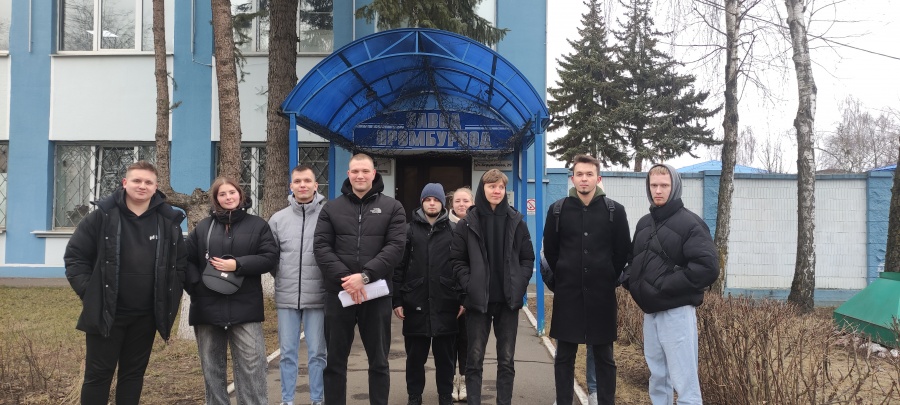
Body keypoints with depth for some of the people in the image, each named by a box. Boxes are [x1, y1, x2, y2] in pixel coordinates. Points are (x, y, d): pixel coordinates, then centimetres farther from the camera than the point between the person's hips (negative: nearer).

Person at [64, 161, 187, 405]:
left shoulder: (169, 221, 1)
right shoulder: (102, 216, -7)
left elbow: (180, 262, 8)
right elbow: (74, 256, -3)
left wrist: (169, 298, 2)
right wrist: (89, 292, -9)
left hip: (146, 316, 3)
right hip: (106, 313, -2)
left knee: (134, 373, 14)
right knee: (98, 374, 6)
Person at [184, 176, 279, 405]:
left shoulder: (258, 225, 7)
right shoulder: (203, 227, 11)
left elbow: (270, 258, -3)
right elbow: (187, 260, 8)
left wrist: (238, 265, -13)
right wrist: (196, 286, -7)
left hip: (245, 307, -2)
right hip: (208, 308, 2)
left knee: (252, 366, -6)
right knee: (212, 367, 11)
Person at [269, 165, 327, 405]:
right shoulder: (278, 219, 6)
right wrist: (281, 279, 6)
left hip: (317, 297, -2)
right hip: (286, 297, 3)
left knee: (317, 353, 6)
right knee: (287, 353, 11)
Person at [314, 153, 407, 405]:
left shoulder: (392, 208, 4)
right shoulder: (331, 209, 8)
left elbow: (396, 247, -7)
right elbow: (321, 247, -1)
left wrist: (365, 275, -18)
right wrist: (344, 278, -16)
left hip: (377, 294, -1)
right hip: (338, 293, 1)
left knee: (379, 361, 10)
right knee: (335, 361, 9)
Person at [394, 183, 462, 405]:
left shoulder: (453, 231, 5)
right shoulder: (410, 230, 6)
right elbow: (399, 267, 2)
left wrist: (463, 299, -4)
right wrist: (397, 300, -4)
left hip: (445, 304, 0)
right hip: (415, 303, 0)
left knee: (445, 356, 9)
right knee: (415, 355, 9)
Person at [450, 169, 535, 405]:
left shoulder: (516, 221, 5)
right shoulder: (468, 223, 0)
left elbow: (527, 259, 7)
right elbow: (457, 260, 1)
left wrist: (519, 286, -5)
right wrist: (469, 286, -10)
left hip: (509, 300, 2)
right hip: (478, 300, -1)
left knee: (506, 359, 8)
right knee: (474, 359, 4)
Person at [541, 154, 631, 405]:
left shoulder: (615, 210, -1)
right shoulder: (558, 210, 1)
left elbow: (623, 251, 6)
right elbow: (550, 250, 10)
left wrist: (609, 279, 8)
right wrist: (563, 278, 10)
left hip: (602, 294, 0)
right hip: (567, 294, 1)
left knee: (604, 357, 8)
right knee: (564, 356, 7)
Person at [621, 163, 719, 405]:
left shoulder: (689, 223, -9)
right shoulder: (644, 223, 12)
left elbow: (708, 267, -18)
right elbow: (635, 260, 23)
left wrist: (664, 286, -19)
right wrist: (631, 280, 2)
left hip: (677, 312, -7)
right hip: (650, 312, 7)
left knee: (685, 382, -4)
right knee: (657, 378, 16)